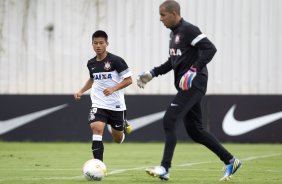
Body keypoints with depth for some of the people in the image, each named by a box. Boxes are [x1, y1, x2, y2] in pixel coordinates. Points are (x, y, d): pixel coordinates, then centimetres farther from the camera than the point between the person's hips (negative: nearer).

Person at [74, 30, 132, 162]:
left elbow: (128, 80, -12)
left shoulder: (116, 60, -12)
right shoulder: (91, 63, 4)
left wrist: (113, 89, -24)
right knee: (96, 128, -24)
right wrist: (81, 91, 13)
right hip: (98, 103, 2)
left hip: (116, 104, -2)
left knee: (118, 139, 11)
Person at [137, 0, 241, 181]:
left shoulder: (188, 30, -13)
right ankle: (230, 161, 18)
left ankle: (165, 168, -15)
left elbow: (210, 49, -21)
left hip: (194, 84, -10)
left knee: (169, 121, -15)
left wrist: (194, 70, -28)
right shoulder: (174, 33, 17)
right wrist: (153, 73, 21)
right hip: (186, 86, 10)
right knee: (195, 131, 10)